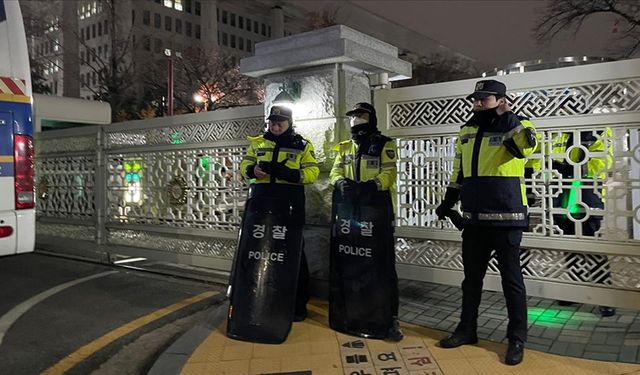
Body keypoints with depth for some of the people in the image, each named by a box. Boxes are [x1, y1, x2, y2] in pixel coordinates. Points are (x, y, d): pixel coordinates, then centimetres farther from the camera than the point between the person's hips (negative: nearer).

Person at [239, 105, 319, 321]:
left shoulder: (302, 145, 6)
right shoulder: (257, 143, 14)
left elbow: (312, 172, -2)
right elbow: (244, 166, 12)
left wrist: (289, 174, -20)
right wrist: (252, 170, -12)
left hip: (290, 204, -3)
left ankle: (299, 303, 11)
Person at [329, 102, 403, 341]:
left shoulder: (384, 144, 2)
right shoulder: (344, 147, 18)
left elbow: (389, 174, -9)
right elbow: (335, 172, 8)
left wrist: (371, 185, -26)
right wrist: (342, 182, -15)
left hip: (378, 208, -5)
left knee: (383, 264, -5)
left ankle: (390, 319, 0)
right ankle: (353, 313, 24)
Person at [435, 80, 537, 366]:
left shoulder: (514, 126, -4)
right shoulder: (466, 131, 12)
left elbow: (527, 145, -29)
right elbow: (459, 172, 20)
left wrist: (506, 115, -25)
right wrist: (447, 203, 19)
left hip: (506, 219, -6)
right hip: (474, 219, 6)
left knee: (511, 279, 4)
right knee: (471, 277, 15)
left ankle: (517, 339, 17)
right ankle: (467, 329, 29)